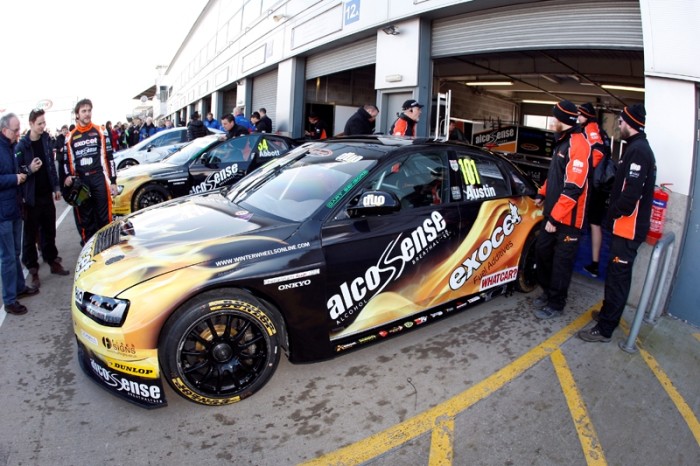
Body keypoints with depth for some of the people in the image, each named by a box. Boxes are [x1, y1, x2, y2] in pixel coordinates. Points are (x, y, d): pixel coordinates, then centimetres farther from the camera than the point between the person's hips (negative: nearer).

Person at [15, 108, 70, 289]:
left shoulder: (46, 140, 5)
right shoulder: (21, 146, -11)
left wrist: (56, 187, 9)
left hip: (46, 195, 5)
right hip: (31, 198, -5)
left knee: (49, 231, 15)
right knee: (30, 235, 4)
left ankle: (53, 262, 28)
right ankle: (33, 270, 12)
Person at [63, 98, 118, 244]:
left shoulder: (100, 132, 5)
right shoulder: (71, 137, 11)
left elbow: (109, 157, 3)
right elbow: (67, 160, 15)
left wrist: (113, 181, -2)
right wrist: (68, 176, -5)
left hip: (99, 178, -2)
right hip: (80, 181, 3)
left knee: (104, 215, -1)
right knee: (85, 217, 8)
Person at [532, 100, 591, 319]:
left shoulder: (578, 144, -19)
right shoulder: (562, 141, 12)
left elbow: (573, 188, -24)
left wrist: (555, 217, -24)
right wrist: (542, 194, 19)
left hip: (568, 218, -9)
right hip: (553, 213, 9)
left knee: (561, 262, 4)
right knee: (542, 251, 17)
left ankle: (556, 305, 19)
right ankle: (548, 291, 36)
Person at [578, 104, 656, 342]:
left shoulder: (638, 150, -18)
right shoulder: (638, 147, 15)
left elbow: (631, 195, -25)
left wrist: (612, 212, -11)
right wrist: (614, 212, 10)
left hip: (628, 228, -10)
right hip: (626, 226, 10)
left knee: (618, 277, -4)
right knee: (617, 274, 20)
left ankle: (604, 330, 4)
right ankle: (608, 313, 35)